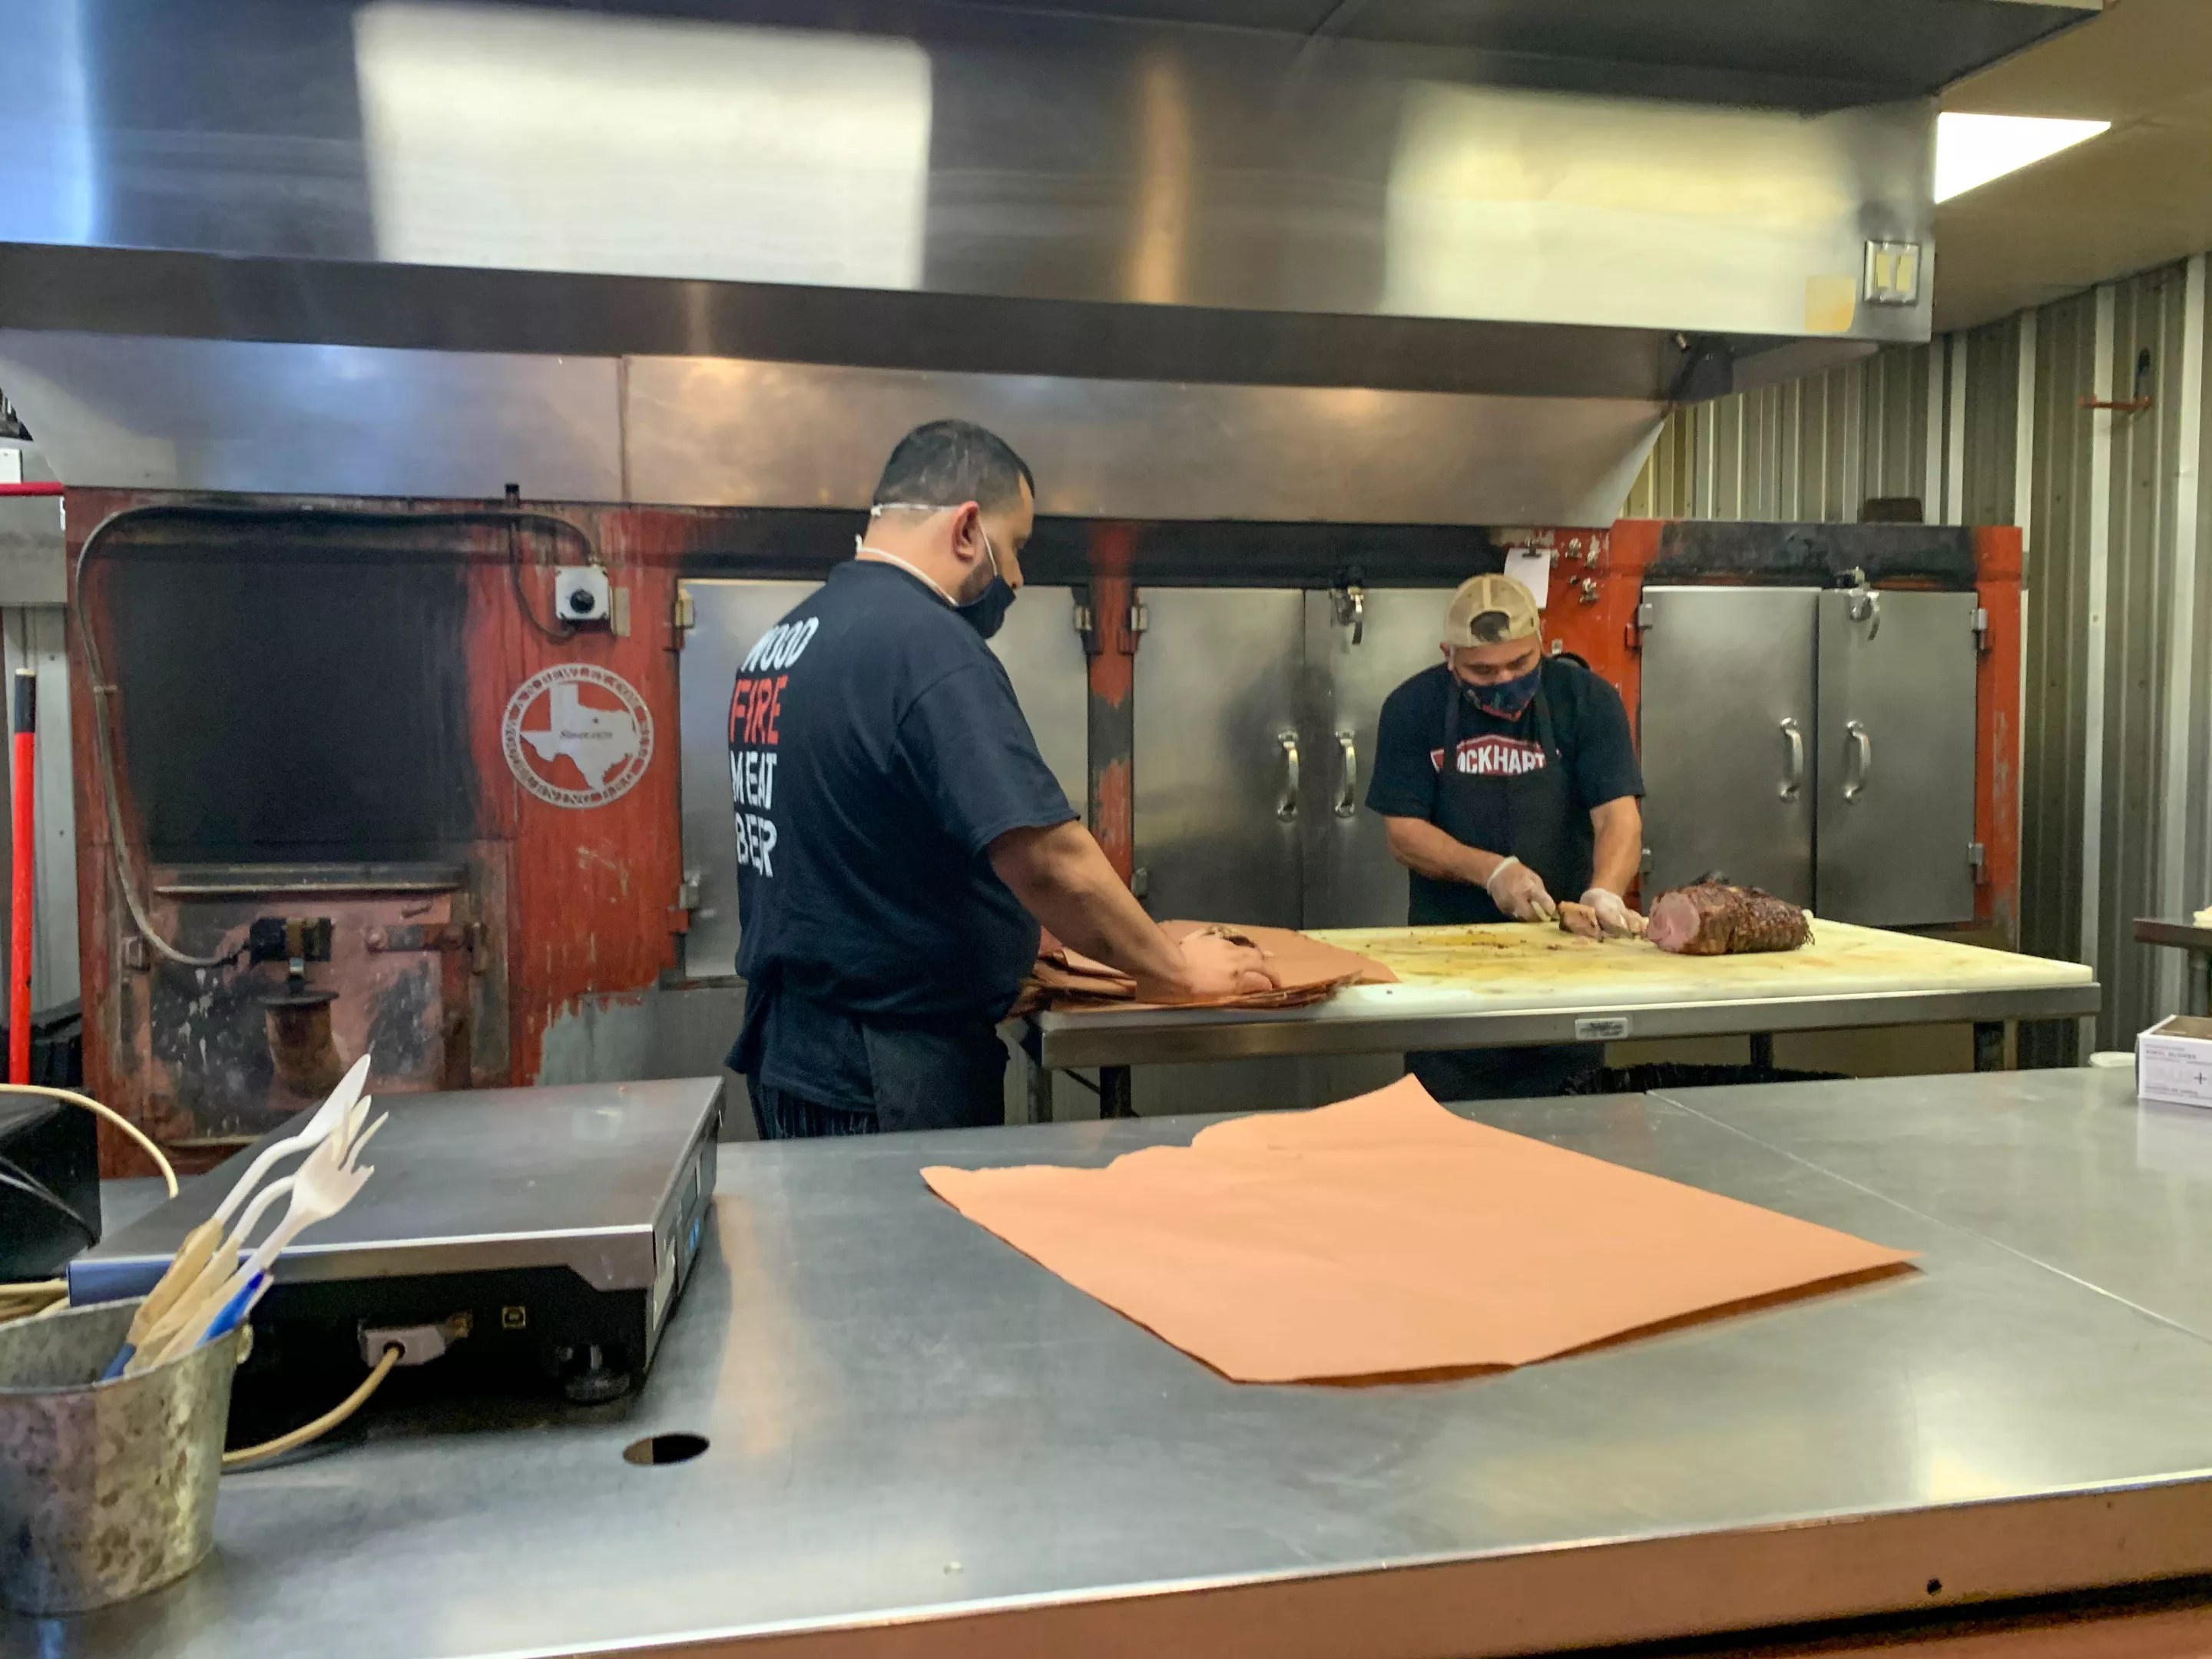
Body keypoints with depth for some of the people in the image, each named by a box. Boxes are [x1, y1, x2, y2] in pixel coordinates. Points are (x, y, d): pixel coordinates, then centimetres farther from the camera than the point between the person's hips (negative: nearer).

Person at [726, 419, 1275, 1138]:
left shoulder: (783, 639, 8)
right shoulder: (925, 643, -21)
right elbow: (1047, 857, -25)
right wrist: (1174, 969, -11)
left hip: (793, 1036, 9)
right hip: (884, 1075, -9)